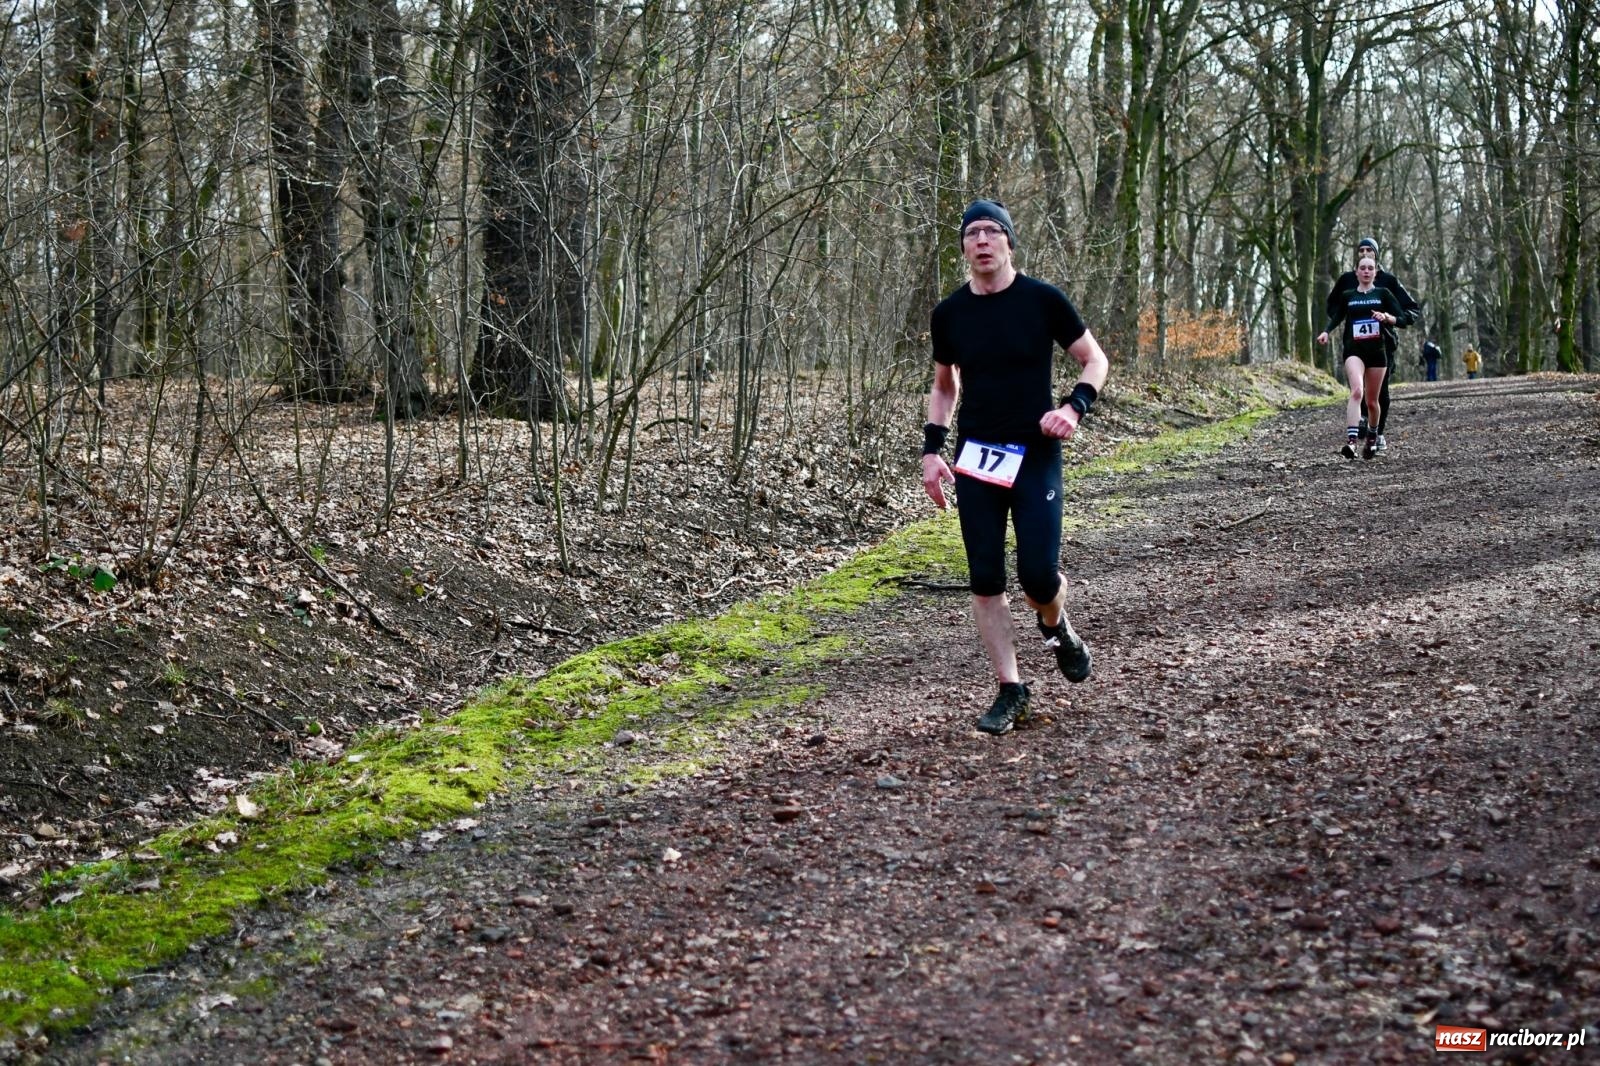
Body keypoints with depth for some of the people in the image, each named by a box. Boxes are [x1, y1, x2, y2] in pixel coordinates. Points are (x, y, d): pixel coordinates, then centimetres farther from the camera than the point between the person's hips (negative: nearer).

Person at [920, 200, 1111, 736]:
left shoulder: (1043, 300, -4)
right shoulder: (949, 314, 4)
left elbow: (1095, 360, 3)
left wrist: (1074, 406, -15)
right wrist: (932, 449, 6)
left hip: (1035, 453, -3)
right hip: (975, 458, 3)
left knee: (1038, 573, -11)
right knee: (986, 579, 0)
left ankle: (1056, 627, 25)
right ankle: (1010, 689, 9)